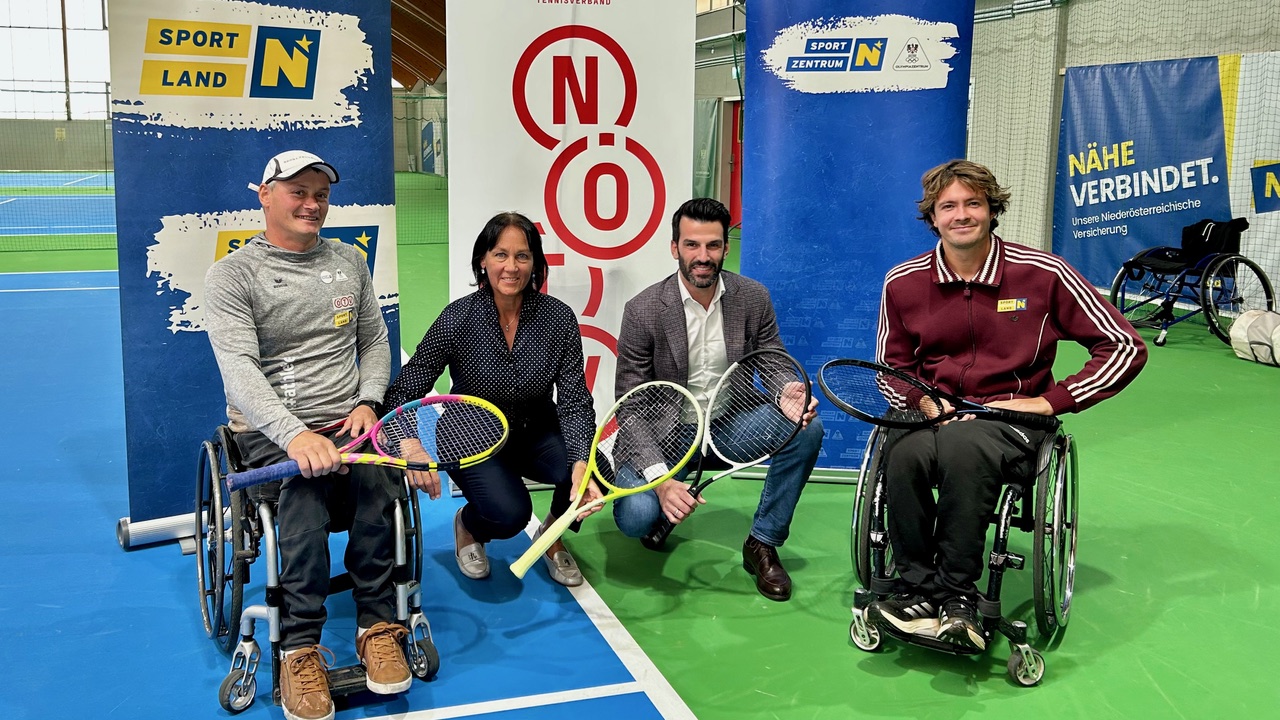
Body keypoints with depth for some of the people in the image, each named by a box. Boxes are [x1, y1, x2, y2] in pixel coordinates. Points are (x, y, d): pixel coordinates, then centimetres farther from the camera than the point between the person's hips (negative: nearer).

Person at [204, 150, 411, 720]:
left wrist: (366, 401, 0)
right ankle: (300, 649, -26)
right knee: (305, 484, -34)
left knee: (376, 479, -29)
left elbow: (375, 341, 20)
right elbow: (238, 367, -14)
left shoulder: (350, 262, 15)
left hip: (345, 422, 3)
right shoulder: (232, 275, -1)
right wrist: (294, 433, -29)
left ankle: (378, 628, -17)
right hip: (269, 431, -3)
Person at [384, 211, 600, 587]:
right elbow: (403, 393, -15)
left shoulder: (558, 317, -13)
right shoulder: (458, 318, -18)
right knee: (509, 513, -30)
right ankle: (468, 525, 10)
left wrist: (581, 463, -34)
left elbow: (574, 403, -16)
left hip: (536, 434, 3)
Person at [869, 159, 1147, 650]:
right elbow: (892, 369, 18)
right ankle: (918, 588, -17)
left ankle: (955, 592, -21)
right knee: (904, 452, -34)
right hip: (933, 411, 2)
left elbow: (1125, 348, -1)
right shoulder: (903, 283, 4)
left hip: (1011, 417, -2)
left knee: (962, 445, -37)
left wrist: (1052, 401, -8)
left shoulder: (1042, 274, -4)